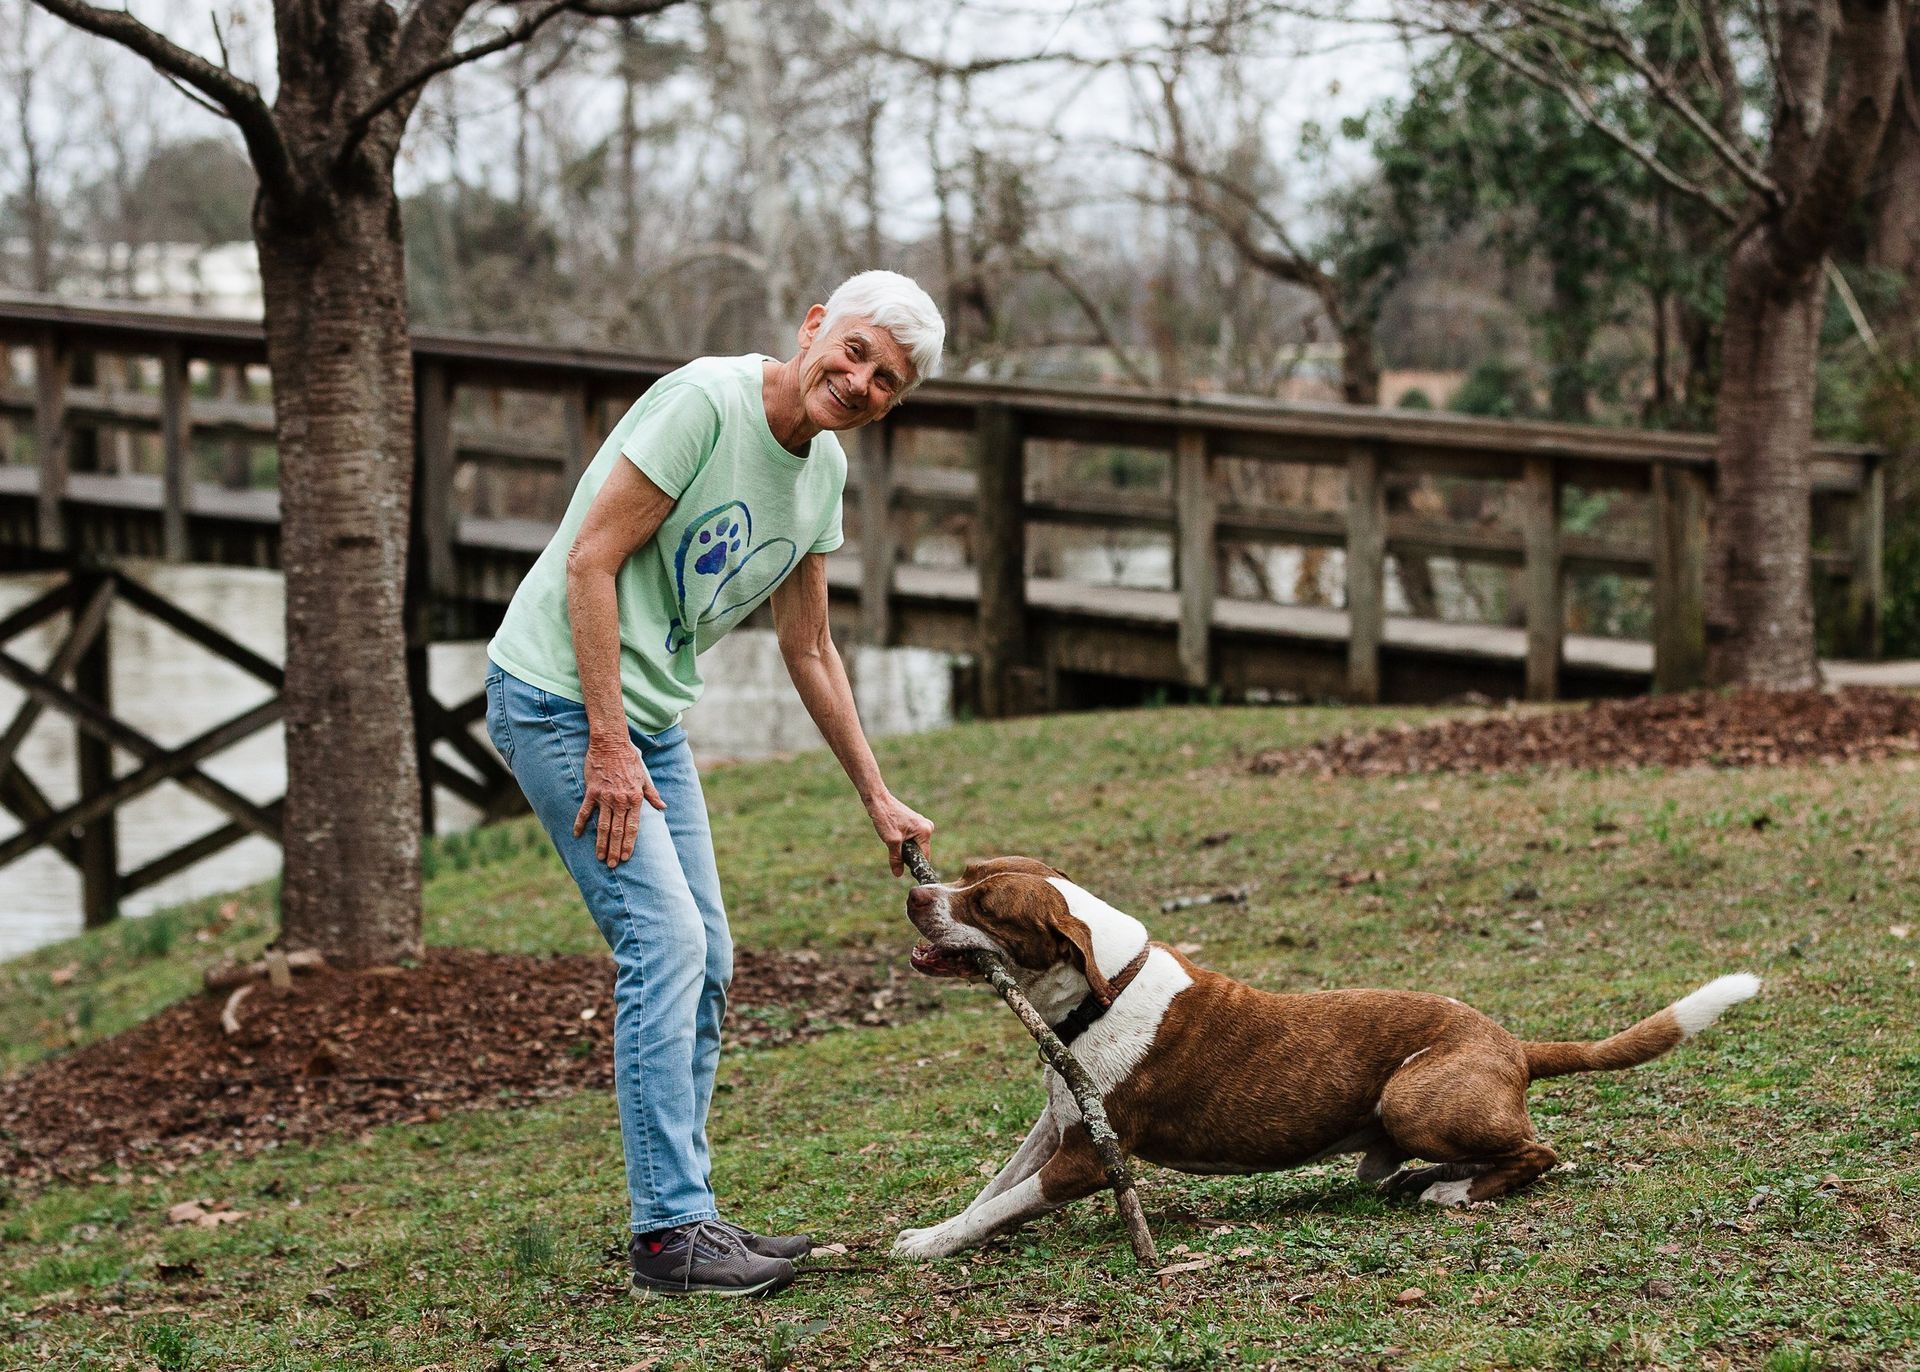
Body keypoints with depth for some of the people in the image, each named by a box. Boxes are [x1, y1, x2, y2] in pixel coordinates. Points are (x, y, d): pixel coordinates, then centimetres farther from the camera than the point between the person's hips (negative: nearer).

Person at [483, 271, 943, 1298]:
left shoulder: (824, 469, 7)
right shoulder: (706, 401, -19)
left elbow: (807, 650, 17)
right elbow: (592, 561, -21)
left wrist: (877, 800, 18)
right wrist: (607, 744, -24)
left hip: (650, 716, 9)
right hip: (557, 697, -9)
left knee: (703, 961, 9)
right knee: (666, 942, -15)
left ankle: (678, 1213, 19)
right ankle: (671, 1230, -10)